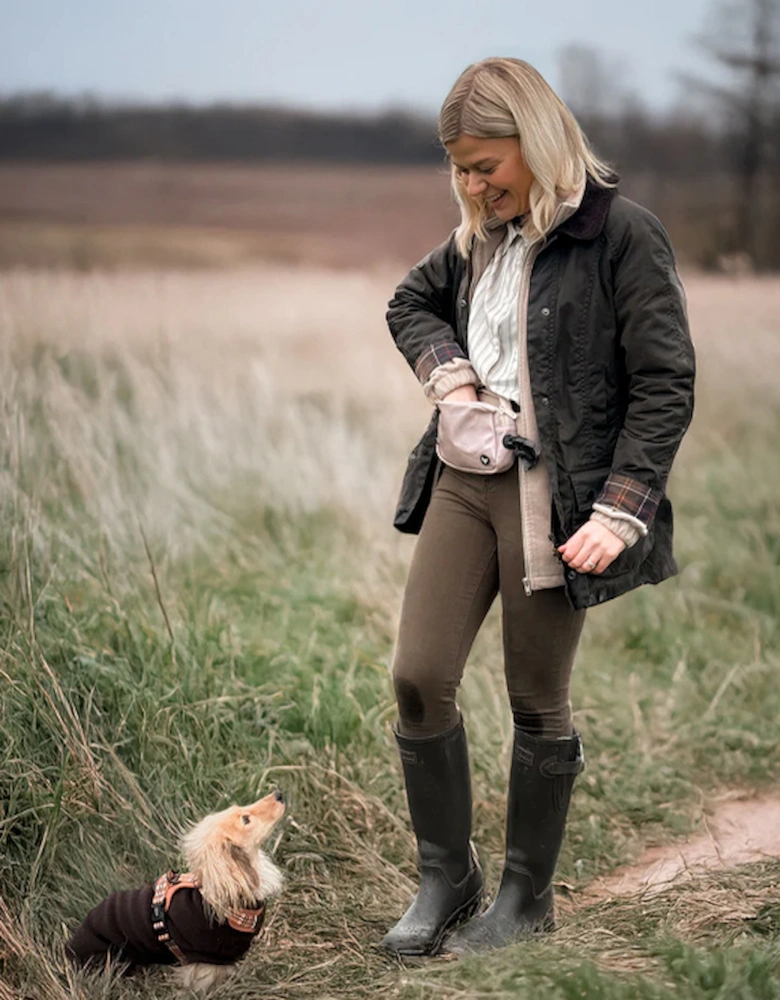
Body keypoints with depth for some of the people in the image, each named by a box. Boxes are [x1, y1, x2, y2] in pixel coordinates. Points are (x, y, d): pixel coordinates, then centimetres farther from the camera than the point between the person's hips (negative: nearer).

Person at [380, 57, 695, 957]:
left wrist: (619, 514, -16)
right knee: (418, 679, 0)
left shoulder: (622, 235, -9)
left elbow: (665, 388, -10)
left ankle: (526, 896, 23)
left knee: (537, 706, 5)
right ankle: (445, 879, 18)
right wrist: (446, 372, 7)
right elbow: (410, 303, 29)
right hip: (464, 479, 6)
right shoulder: (480, 238, 11)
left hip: (553, 496, -6)